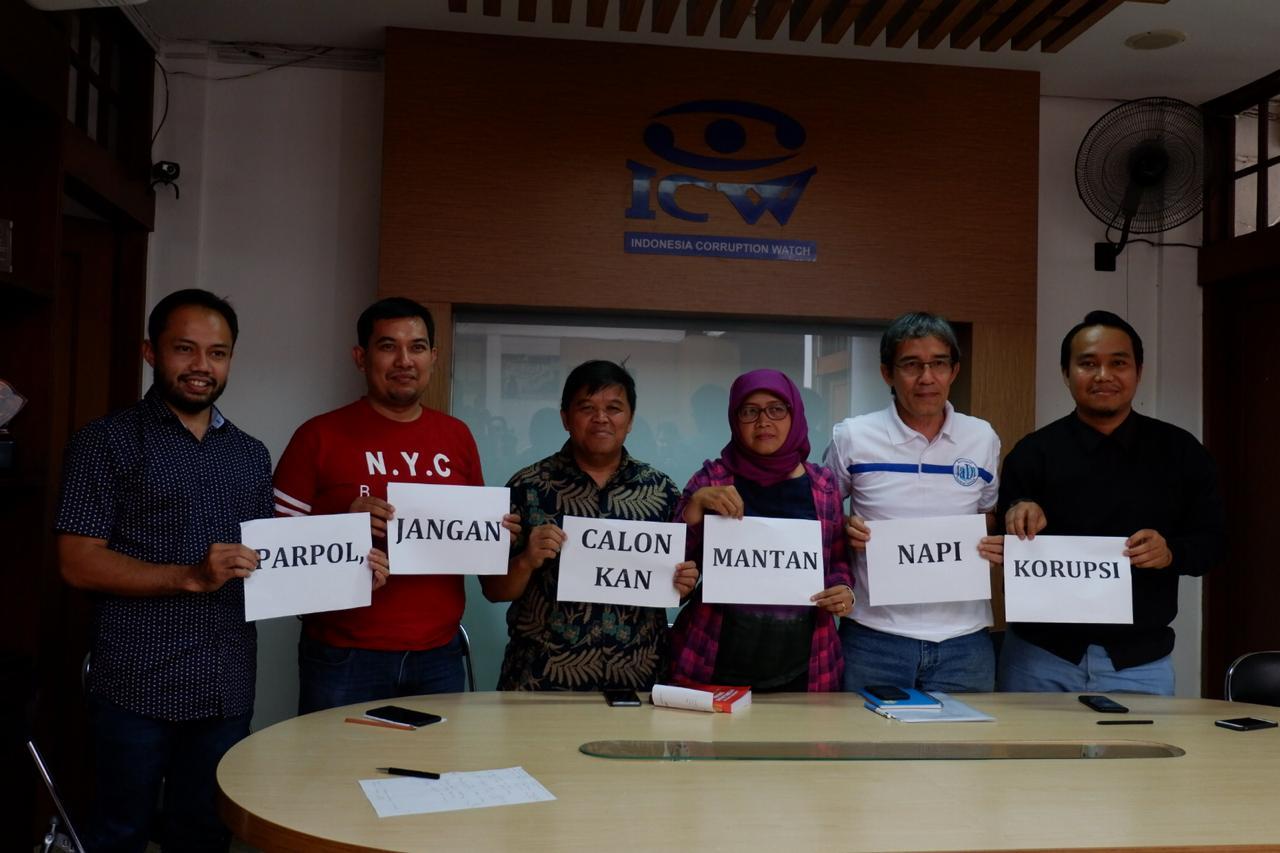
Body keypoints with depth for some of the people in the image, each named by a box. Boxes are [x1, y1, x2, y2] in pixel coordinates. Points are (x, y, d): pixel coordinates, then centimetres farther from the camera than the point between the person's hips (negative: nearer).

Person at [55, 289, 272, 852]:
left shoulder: (250, 456, 13)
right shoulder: (107, 442, -3)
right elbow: (78, 563, -9)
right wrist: (192, 578, -19)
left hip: (227, 688, 4)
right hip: (138, 685, -4)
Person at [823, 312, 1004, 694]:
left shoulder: (983, 438, 5)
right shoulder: (851, 437, -2)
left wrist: (1000, 544, -4)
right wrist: (843, 530, -12)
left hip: (964, 637, 2)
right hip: (874, 637, -2)